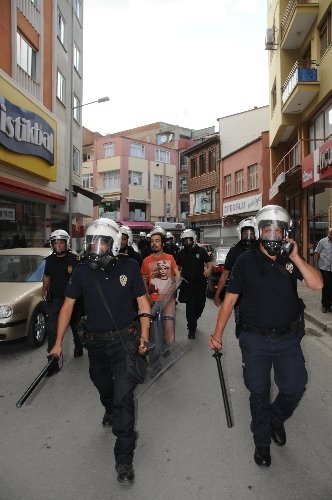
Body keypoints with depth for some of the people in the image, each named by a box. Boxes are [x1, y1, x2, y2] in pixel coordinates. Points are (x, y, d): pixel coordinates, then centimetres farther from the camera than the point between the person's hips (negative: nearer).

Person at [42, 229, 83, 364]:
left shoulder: (74, 259, -11)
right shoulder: (50, 260, 3)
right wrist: (44, 292, 20)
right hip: (54, 299, 2)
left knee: (76, 327, 18)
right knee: (52, 329, -9)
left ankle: (78, 348, 45)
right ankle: (53, 362, -2)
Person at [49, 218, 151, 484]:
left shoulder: (129, 267, -12)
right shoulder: (82, 271, -7)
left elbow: (143, 303, -4)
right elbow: (68, 305, 1)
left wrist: (144, 337, -12)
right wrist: (58, 342, 1)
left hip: (124, 339, -3)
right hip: (96, 342, 3)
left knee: (123, 397, -5)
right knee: (104, 387, 25)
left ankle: (124, 459, 12)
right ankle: (110, 411, 60)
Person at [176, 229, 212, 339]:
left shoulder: (201, 251, 1)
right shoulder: (181, 253, 6)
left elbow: (209, 262, 3)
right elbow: (178, 267, 12)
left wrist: (208, 270, -17)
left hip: (200, 283, 1)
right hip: (187, 283, 0)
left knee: (200, 304, 7)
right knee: (190, 306, -2)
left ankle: (192, 321, 35)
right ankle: (192, 329, 7)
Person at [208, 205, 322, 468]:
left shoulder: (291, 258, 1)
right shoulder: (247, 260, -6)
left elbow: (317, 284, -10)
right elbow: (230, 298, -5)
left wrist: (296, 257, -18)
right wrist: (218, 332, -8)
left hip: (288, 339, 2)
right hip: (255, 340, -2)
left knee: (295, 388, 7)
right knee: (259, 393, 11)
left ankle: (276, 419, 40)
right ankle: (262, 442, 35)